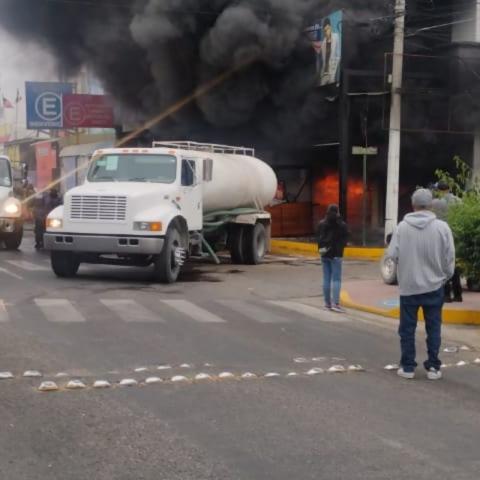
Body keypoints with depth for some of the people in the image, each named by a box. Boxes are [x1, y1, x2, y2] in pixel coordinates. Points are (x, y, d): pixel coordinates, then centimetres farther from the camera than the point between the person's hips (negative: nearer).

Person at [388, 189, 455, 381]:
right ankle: (433, 367, 11)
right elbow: (449, 258, -4)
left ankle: (408, 367, 12)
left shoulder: (402, 227, -10)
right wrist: (446, 276, 13)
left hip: (408, 285, 0)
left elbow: (393, 254, -9)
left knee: (407, 328, 9)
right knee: (433, 328, 10)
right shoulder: (442, 227, -8)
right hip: (434, 285, 0)